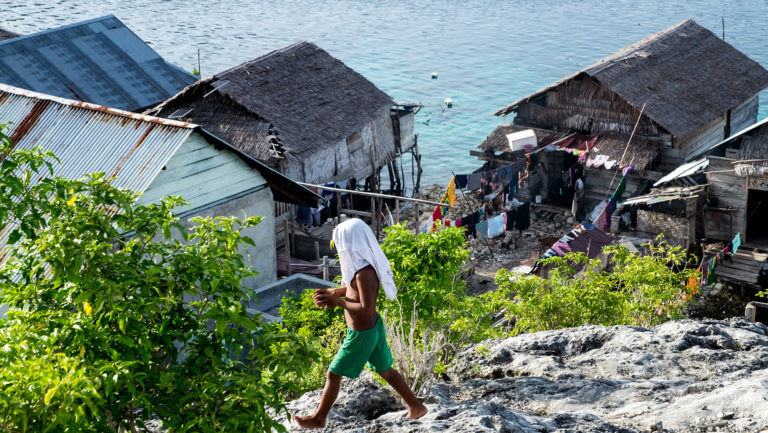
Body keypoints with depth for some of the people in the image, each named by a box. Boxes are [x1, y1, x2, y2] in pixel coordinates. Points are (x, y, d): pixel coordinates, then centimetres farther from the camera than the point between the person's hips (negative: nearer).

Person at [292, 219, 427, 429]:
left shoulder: (365, 272, -32)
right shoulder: (366, 262, -4)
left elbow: (366, 309, -34)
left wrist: (336, 301, -26)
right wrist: (333, 292, -2)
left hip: (361, 336, -9)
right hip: (373, 326, 9)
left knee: (333, 374, 10)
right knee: (385, 370, 24)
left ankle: (319, 418, 28)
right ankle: (416, 407, 34)